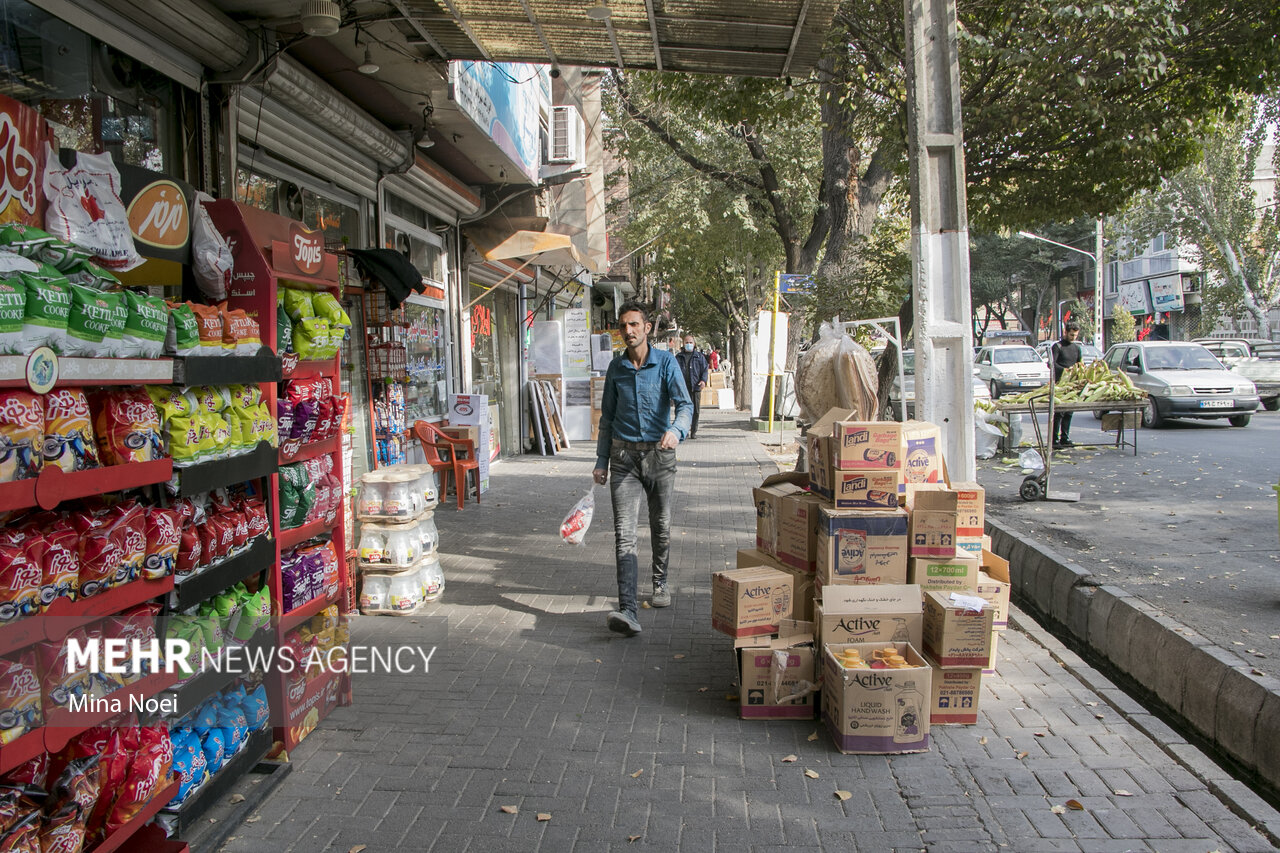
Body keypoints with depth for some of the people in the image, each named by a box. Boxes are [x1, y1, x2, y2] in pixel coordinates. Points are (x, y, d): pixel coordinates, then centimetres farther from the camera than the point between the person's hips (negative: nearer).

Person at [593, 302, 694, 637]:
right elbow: (607, 417, 12)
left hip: (659, 453, -1)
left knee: (661, 526, 14)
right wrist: (601, 461, 10)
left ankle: (660, 582, 40)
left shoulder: (666, 362, -5)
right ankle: (628, 611, -16)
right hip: (624, 456, 1)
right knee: (624, 532, -11)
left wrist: (676, 430, -37)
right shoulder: (616, 367, 5)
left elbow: (684, 404, -15)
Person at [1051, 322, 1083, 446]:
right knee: (1058, 412, -8)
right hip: (1059, 384, -6)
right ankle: (1055, 439, -6)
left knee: (1068, 413, 7)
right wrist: (1064, 370, -23)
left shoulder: (1077, 348, 18)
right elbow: (1052, 363, -12)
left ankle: (1065, 438, 13)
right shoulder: (1057, 346, -2)